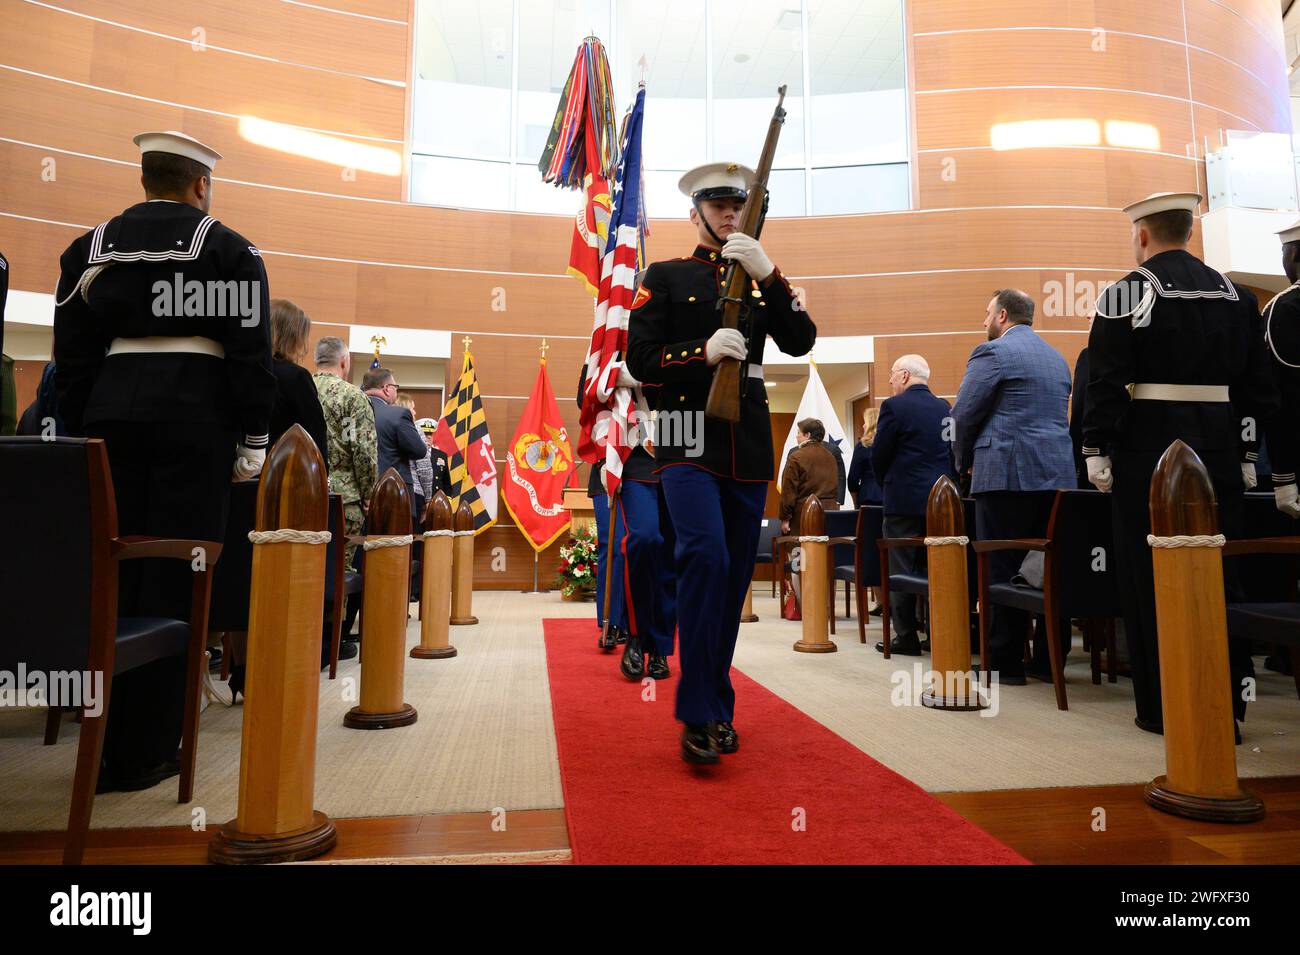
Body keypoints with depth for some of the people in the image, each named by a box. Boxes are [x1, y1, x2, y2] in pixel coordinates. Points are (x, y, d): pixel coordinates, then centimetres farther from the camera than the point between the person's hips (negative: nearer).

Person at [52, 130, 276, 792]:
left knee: (109, 575, 9)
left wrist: (77, 432, 16)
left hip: (111, 416, 4)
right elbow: (249, 352, -4)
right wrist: (252, 440, -1)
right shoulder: (228, 249, 3)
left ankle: (103, 749, 16)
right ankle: (144, 754, 3)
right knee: (173, 580, -2)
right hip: (196, 419, -4)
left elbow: (70, 354, 12)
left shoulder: (91, 247, 15)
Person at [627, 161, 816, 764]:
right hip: (689, 437, -4)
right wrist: (704, 351, -16)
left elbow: (801, 342, 0)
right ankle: (697, 714, -13)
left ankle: (718, 709, 20)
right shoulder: (666, 276, 7)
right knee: (705, 554, -23)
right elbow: (640, 360, -1)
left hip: (749, 445, 4)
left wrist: (767, 274, -11)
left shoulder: (761, 279, 17)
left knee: (735, 575, 6)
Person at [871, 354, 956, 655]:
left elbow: (879, 455, -7)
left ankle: (906, 637, 4)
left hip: (903, 499, -6)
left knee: (901, 569, 1)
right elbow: (953, 452, 14)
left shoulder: (894, 406, -8)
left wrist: (885, 484, 11)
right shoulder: (946, 408, 10)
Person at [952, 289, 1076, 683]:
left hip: (1007, 473, -7)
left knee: (1001, 571, -4)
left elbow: (963, 414, -7)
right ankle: (1049, 660, 14)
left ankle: (1004, 663, -1)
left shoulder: (992, 352, -4)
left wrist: (965, 461, 9)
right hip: (1058, 474, 8)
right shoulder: (1057, 358, 21)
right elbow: (1059, 417, 23)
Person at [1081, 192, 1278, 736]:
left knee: (1151, 578, 2)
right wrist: (1246, 452, 17)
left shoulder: (1125, 294, -5)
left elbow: (1106, 384, -12)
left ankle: (1163, 707, 9)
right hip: (1219, 449, 5)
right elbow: (1259, 385, 12)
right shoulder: (1235, 295, 12)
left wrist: (1096, 451, -8)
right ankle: (1228, 703, 19)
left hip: (1147, 451, -5)